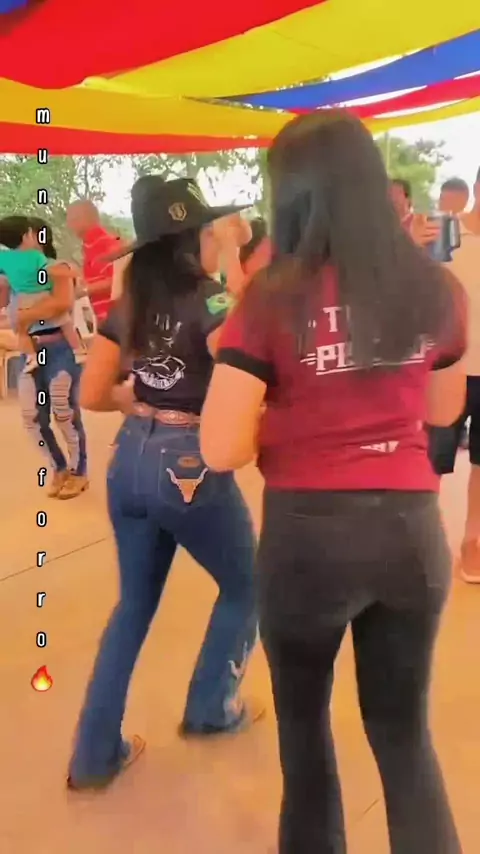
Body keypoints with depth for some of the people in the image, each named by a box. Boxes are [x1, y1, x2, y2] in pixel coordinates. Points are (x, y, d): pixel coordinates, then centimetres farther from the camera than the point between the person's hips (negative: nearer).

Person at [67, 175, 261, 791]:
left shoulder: (129, 305, 7)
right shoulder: (211, 300, -11)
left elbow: (93, 395, 7)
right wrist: (244, 293, -13)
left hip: (130, 460, 7)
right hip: (190, 464, -7)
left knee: (135, 603, 20)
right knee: (245, 586, 20)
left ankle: (95, 754, 24)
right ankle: (210, 709, 34)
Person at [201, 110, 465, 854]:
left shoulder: (273, 301, -14)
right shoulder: (436, 289, -2)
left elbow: (221, 451, -15)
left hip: (309, 533, -2)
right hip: (411, 528, 3)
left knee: (303, 717, 24)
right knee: (404, 729, 21)